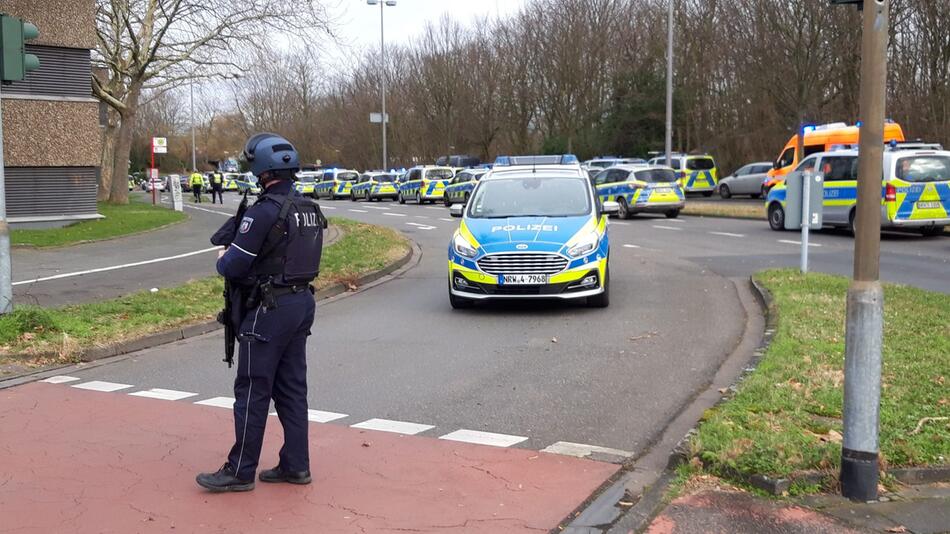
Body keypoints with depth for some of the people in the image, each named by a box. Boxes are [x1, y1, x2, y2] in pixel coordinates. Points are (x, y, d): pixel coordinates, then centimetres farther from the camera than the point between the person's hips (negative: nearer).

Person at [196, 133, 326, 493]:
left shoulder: (264, 211, -18)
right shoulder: (310, 210, 8)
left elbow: (232, 267, -17)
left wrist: (222, 259, 6)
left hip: (270, 310, -8)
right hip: (302, 303, 8)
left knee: (253, 390, 1)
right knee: (291, 388, 14)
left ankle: (240, 471, 9)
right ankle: (295, 466, 19)